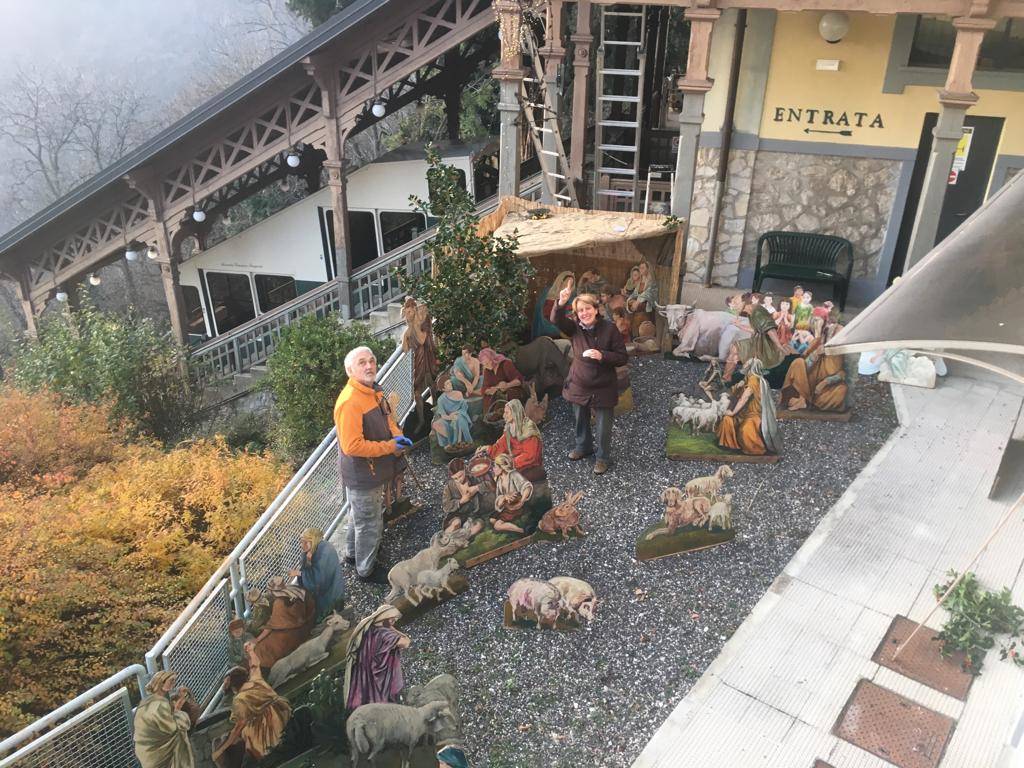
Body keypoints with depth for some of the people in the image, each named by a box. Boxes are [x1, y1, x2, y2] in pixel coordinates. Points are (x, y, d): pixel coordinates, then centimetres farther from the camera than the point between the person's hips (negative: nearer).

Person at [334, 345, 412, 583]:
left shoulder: (373, 391, 1)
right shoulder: (350, 402, -30)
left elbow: (387, 418, 17)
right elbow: (352, 446, -33)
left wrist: (398, 435, -5)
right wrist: (390, 447, -25)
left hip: (374, 470, 9)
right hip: (362, 476, -9)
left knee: (361, 516, 29)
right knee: (370, 524, 9)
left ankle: (353, 553, 51)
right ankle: (366, 570, 31)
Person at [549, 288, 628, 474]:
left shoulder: (610, 329, -15)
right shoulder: (575, 328, -6)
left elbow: (623, 358, -13)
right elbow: (556, 319, -23)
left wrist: (602, 355, -29)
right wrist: (561, 303, -43)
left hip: (603, 388, -3)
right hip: (579, 385, 4)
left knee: (603, 426, 8)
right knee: (580, 421, 23)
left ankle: (603, 457, 30)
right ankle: (583, 447, 48)